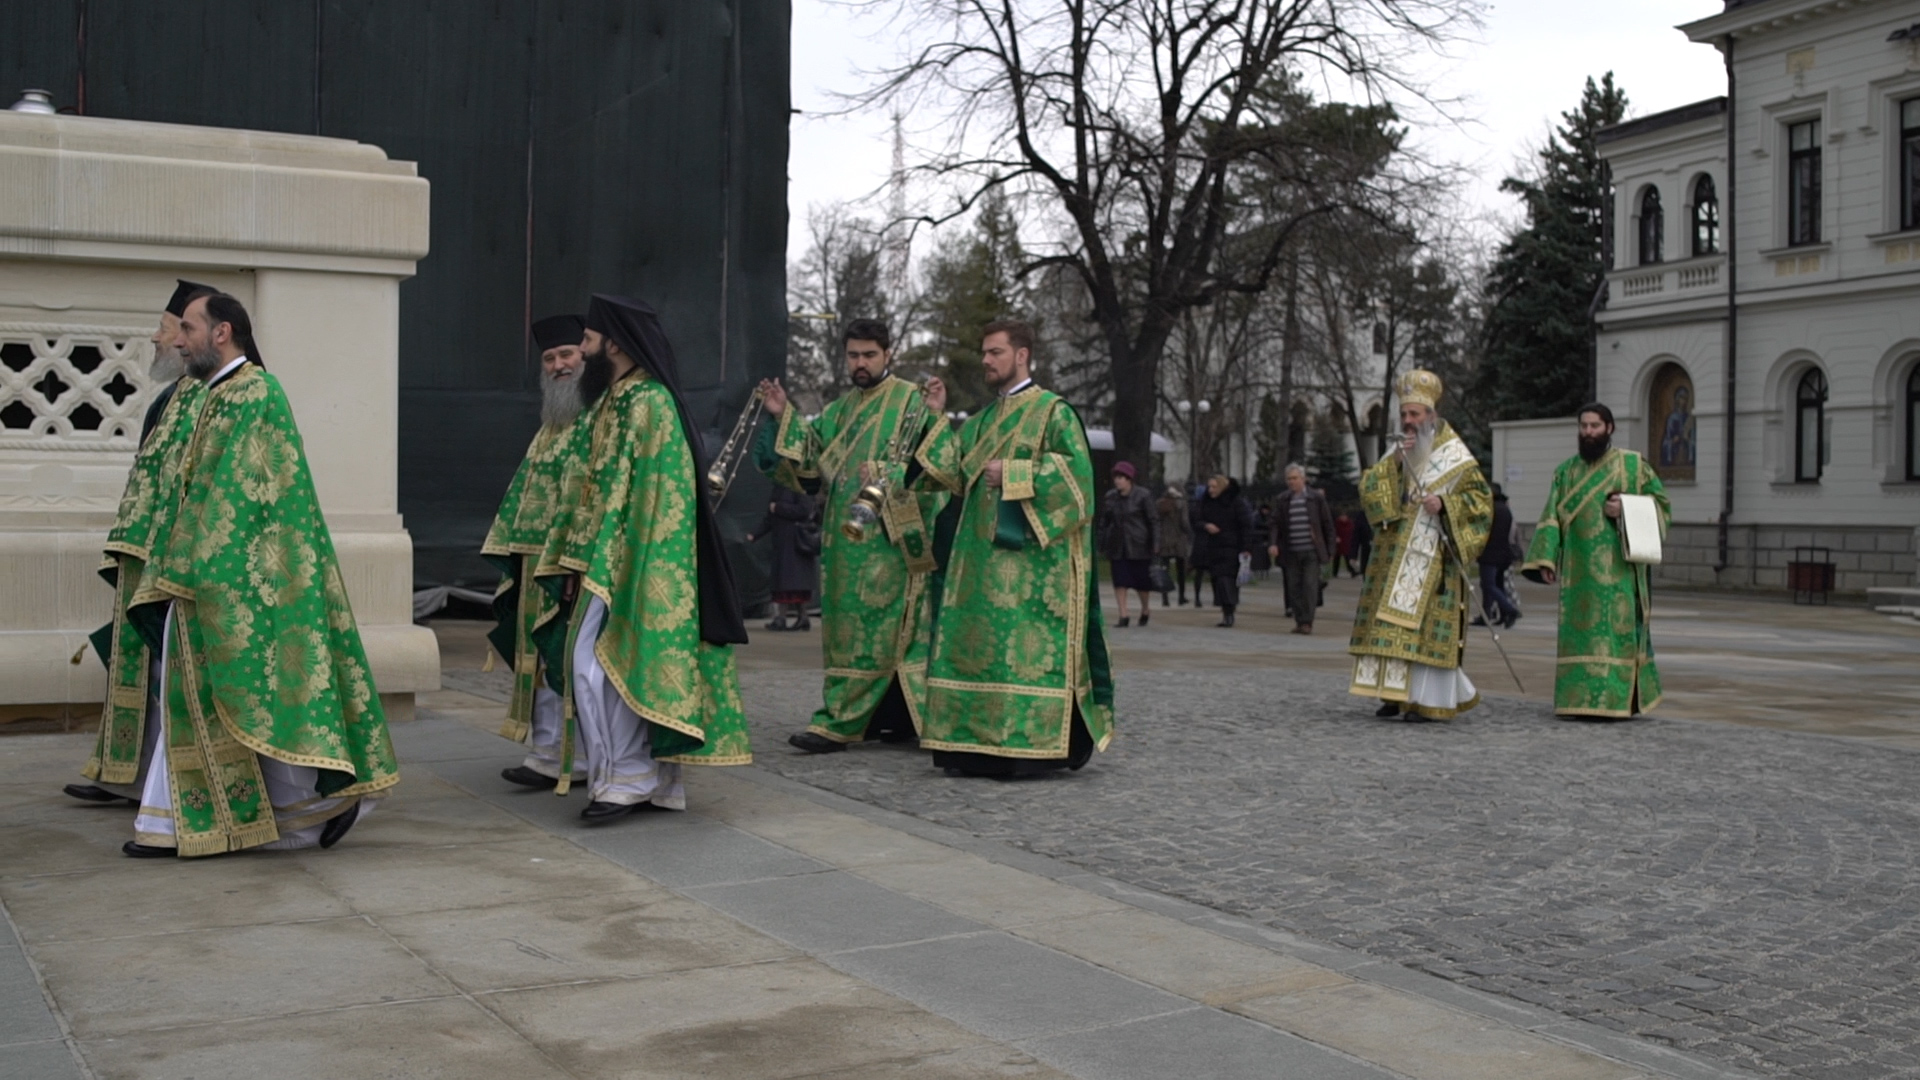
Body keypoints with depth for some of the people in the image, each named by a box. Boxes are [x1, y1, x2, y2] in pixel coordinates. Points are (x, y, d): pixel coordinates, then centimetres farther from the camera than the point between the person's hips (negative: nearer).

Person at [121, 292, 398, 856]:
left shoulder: (250, 394, -13)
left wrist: (185, 570, -18)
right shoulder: (225, 396, 17)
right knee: (193, 692, 10)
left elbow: (228, 493, -19)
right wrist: (177, 569, 18)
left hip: (240, 580, -10)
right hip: (218, 576, 10)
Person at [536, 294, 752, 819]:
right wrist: (578, 561, 13)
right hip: (611, 561, 10)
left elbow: (648, 493, -19)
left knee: (596, 663, -11)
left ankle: (627, 777, -5)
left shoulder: (648, 402, -13)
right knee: (634, 670, 9)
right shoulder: (612, 401, 17)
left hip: (637, 564, -10)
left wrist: (594, 565, -21)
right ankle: (657, 784, 14)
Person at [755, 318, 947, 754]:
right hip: (843, 538, 7)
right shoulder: (837, 412, 19)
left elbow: (931, 460, -11)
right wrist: (785, 418, 3)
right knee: (843, 627, 8)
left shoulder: (912, 402, 0)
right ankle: (897, 718, 17)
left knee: (869, 628, -9)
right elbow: (809, 465, 13)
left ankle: (839, 721, -8)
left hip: (888, 538, -7)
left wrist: (886, 474, -25)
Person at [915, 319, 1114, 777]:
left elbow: (1076, 468, -13)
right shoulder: (982, 420, 20)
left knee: (1028, 644, -10)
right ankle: (977, 743, 7)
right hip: (981, 553, 7)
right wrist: (937, 420, 9)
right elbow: (950, 471, 14)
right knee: (975, 641, 3)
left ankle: (1030, 743, -6)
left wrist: (1012, 474, -15)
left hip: (1029, 555, -7)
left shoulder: (1053, 411, -1)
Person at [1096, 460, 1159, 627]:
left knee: (1141, 580, 4)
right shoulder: (1110, 497, 5)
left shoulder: (1142, 496, -5)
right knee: (1120, 581, -3)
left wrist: (1155, 544, -9)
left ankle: (1145, 609, 29)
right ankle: (1123, 616, 1)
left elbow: (1153, 520, -3)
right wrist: (1103, 548, 8)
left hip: (1138, 544, -3)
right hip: (1117, 546, 3)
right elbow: (1103, 523, 10)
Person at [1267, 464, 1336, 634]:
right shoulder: (1283, 499, 5)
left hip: (1312, 551, -3)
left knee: (1310, 585, -8)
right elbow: (1275, 523, 3)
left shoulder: (1316, 497, 0)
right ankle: (1299, 621, 12)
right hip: (1291, 553, 3)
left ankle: (1307, 622, -6)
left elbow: (1327, 523, 4)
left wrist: (1330, 547, 2)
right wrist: (1272, 543, -12)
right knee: (1294, 587, 4)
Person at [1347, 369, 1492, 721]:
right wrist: (1393, 463, -9)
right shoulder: (1398, 455, 16)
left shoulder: (1454, 455, 1)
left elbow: (1481, 498, -3)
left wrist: (1445, 504, -18)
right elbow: (1368, 489, 5)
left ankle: (1429, 700, -6)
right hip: (1397, 554, 6)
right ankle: (1397, 693, 10)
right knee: (1392, 618, 2)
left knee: (1425, 621, -9)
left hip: (1433, 556, -5)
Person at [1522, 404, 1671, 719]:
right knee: (1579, 630, 1)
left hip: (1617, 566, -3)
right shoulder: (1566, 470, 13)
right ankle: (1580, 699, 5)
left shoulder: (1633, 464, 5)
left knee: (1618, 627, -6)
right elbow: (1552, 517, 7)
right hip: (1579, 568, 3)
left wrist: (1626, 510, -12)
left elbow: (1661, 502, 6)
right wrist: (1546, 559, -4)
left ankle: (1617, 697, -2)